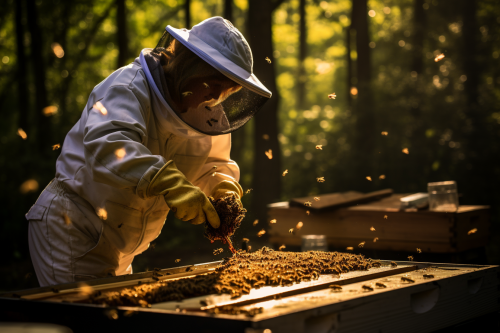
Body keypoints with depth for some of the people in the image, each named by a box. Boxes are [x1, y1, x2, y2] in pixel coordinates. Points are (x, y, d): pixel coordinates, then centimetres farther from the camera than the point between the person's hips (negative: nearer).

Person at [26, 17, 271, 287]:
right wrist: (169, 182, -54)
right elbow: (107, 145, -41)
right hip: (70, 229, -8)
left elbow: (213, 162, 10)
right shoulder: (130, 87, -23)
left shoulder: (208, 113, 0)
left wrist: (223, 188, -15)